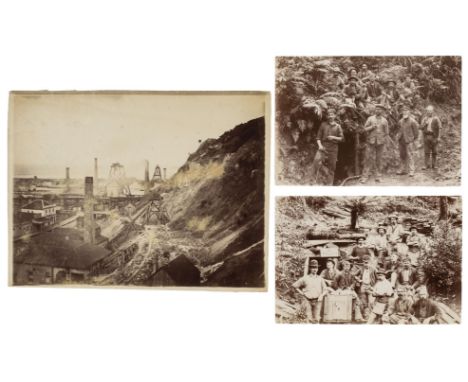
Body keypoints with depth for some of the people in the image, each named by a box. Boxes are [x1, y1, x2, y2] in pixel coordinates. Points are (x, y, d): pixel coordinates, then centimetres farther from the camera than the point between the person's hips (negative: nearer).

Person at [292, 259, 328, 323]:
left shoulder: (320, 279, 10)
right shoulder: (305, 278, 5)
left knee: (316, 319, -4)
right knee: (309, 319, -8)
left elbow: (325, 290, 13)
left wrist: (321, 295, -7)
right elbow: (294, 285, 11)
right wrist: (301, 293, 4)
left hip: (317, 301, 1)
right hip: (308, 300, -1)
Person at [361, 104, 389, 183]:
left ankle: (378, 176, 10)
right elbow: (365, 129, 3)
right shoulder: (370, 118, 6)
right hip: (370, 141, -1)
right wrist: (372, 127, -15)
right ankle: (365, 176, -3)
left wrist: (384, 141, 5)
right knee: (368, 158, -5)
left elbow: (386, 133, 12)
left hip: (380, 142, 1)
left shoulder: (384, 121, 8)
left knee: (379, 159, 4)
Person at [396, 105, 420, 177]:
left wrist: (414, 139, -2)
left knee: (410, 156, -7)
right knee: (402, 156, 11)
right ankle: (402, 169, 20)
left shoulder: (412, 121, -6)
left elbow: (416, 131, -2)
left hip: (409, 141, -6)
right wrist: (397, 136, 12)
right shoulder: (400, 121, 12)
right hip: (401, 141, 6)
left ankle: (411, 171, -5)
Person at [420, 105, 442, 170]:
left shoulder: (436, 119, 1)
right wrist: (425, 124, -9)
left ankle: (434, 165, 7)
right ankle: (427, 165, -1)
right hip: (426, 136, 3)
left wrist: (438, 137, -7)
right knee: (426, 151, -2)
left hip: (434, 136, -3)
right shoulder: (424, 119, 12)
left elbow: (439, 128, -1)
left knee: (434, 151, 1)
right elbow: (422, 128, 9)